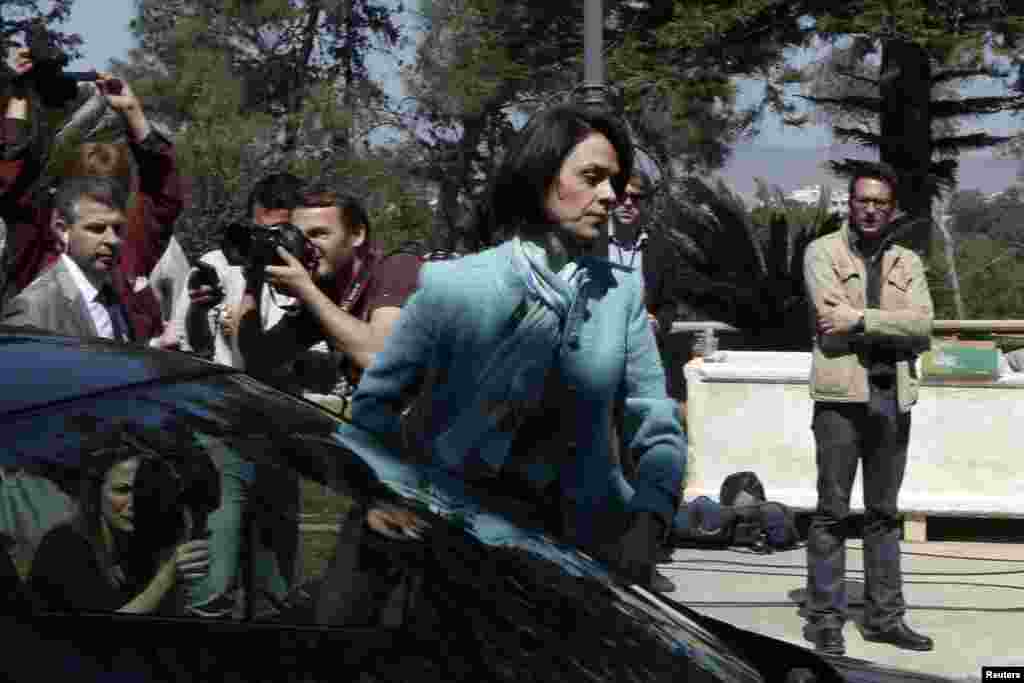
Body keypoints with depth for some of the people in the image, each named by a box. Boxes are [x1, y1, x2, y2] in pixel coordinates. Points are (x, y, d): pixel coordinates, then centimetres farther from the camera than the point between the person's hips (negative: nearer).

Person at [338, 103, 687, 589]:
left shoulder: (620, 293, 6)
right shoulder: (452, 286, -2)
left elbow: (659, 433, 3)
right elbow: (374, 403, 3)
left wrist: (648, 526, -14)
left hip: (576, 533, 2)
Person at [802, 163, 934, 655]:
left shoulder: (907, 263, 12)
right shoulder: (823, 251, 0)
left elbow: (922, 326, -4)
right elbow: (833, 320, -14)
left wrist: (860, 319, -13)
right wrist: (893, 327, -8)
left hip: (893, 395, 4)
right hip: (842, 393, -4)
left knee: (884, 513, 11)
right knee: (833, 510, 0)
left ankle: (884, 616, 17)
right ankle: (825, 618, 6)